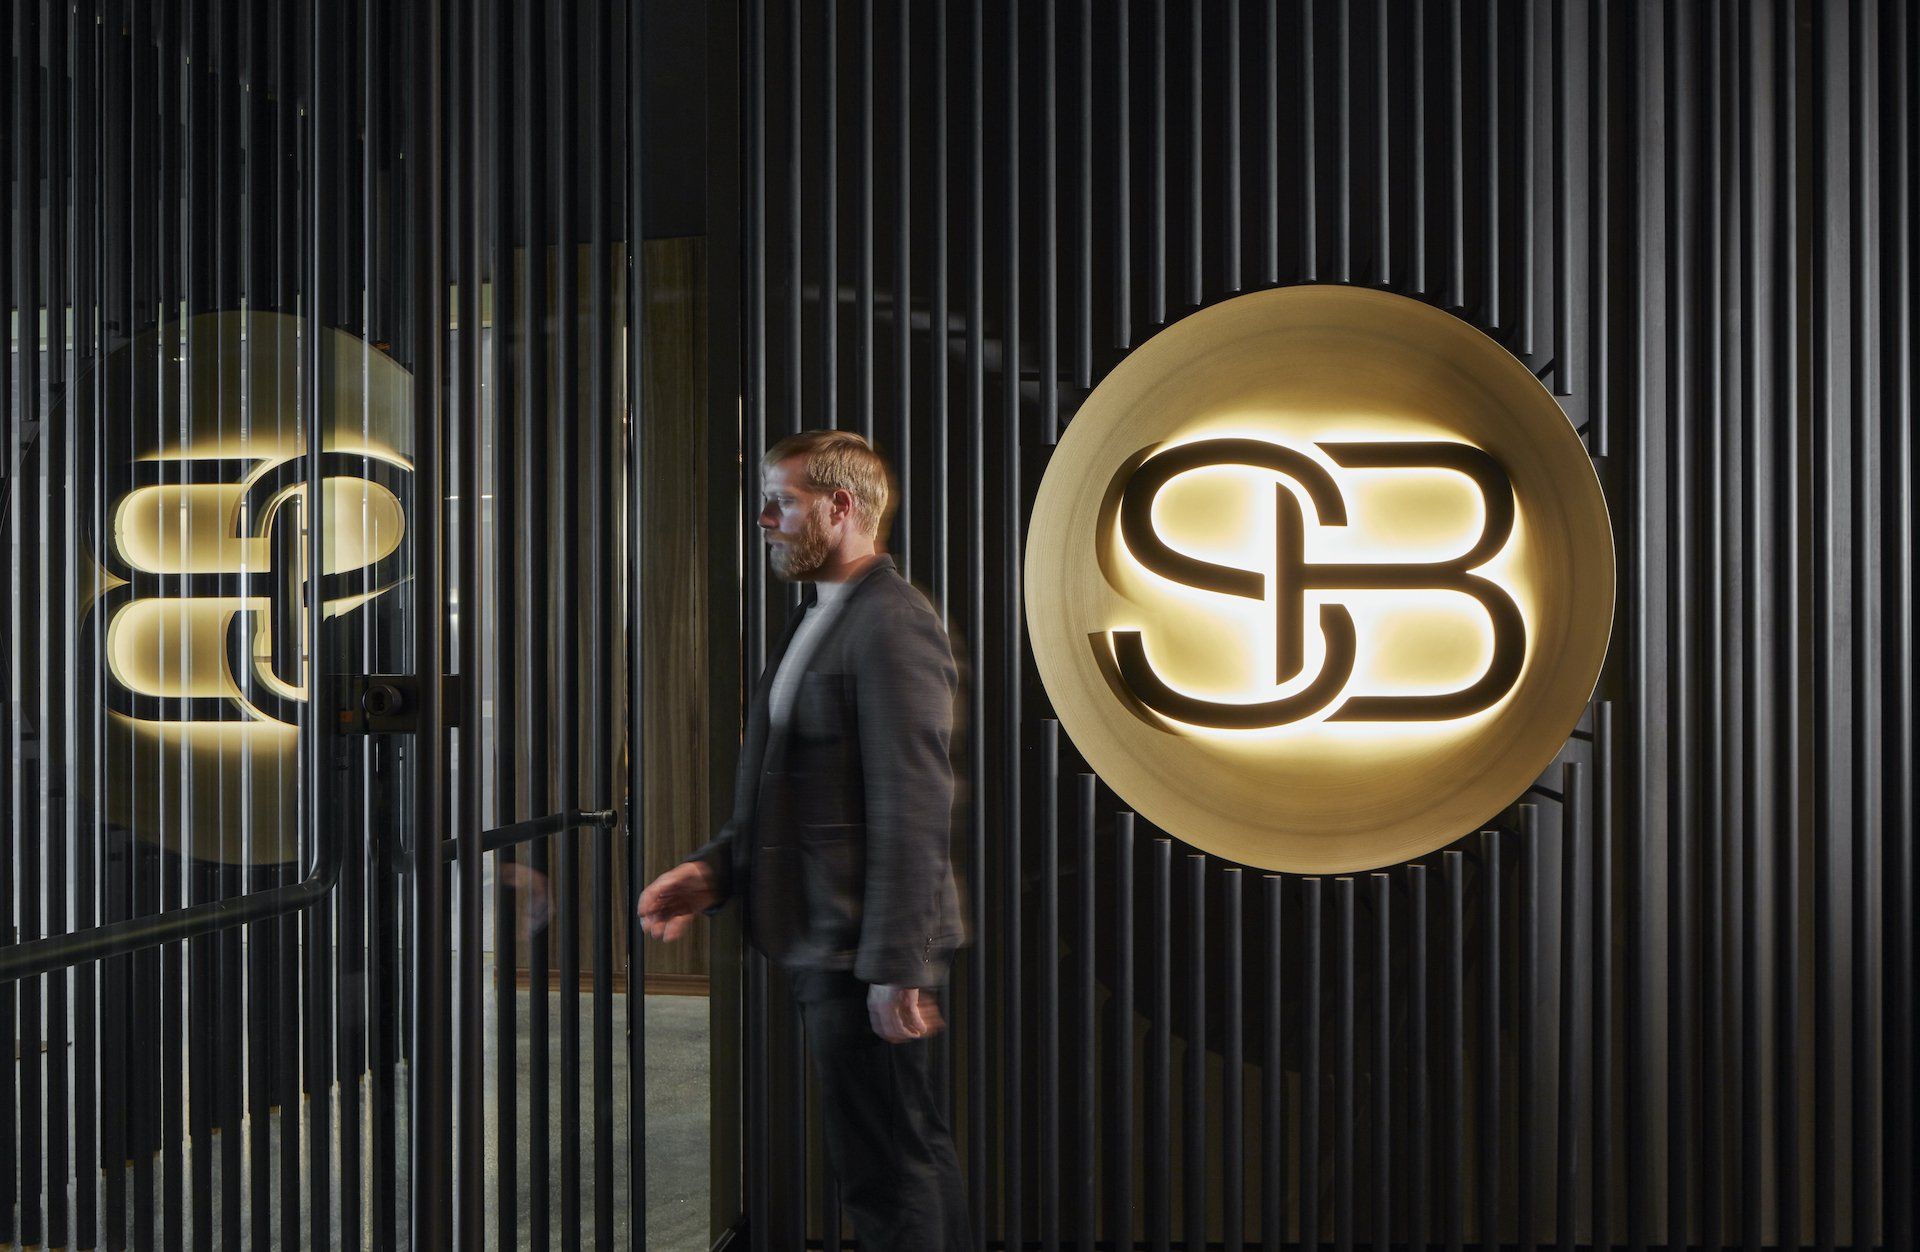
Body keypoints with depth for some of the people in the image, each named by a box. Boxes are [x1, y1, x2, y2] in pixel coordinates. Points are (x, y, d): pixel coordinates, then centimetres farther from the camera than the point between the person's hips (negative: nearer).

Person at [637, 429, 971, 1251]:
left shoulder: (892, 626, -16)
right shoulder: (820, 621, 16)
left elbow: (912, 808, -21)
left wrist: (895, 966, -22)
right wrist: (717, 870, 6)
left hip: (865, 951, -10)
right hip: (825, 940, 10)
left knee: (880, 1169, -3)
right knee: (915, 1151, 18)